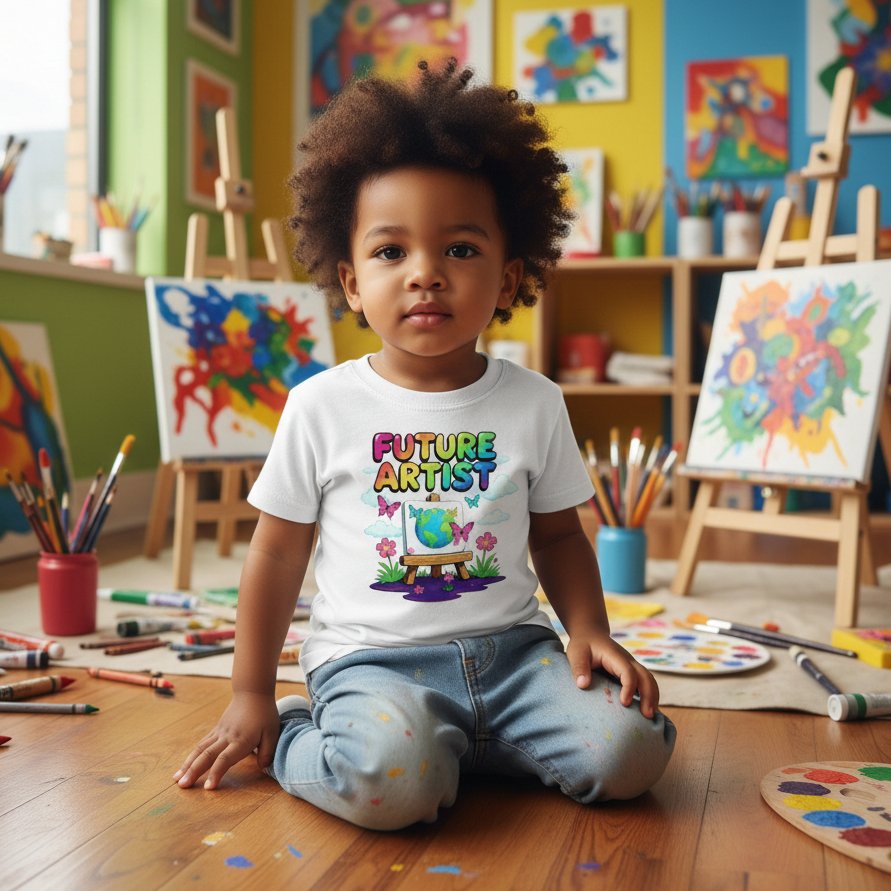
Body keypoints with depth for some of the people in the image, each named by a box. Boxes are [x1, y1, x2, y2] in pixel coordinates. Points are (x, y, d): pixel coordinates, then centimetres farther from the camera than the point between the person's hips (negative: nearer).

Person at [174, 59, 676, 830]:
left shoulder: (533, 402, 4)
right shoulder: (322, 405, -2)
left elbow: (557, 536, 14)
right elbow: (278, 553, 5)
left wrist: (590, 631, -3)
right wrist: (251, 695, 8)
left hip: (511, 646, 4)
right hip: (371, 659, -3)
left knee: (629, 751, -18)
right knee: (388, 781, -33)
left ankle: (448, 740, 3)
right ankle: (292, 739, 0)